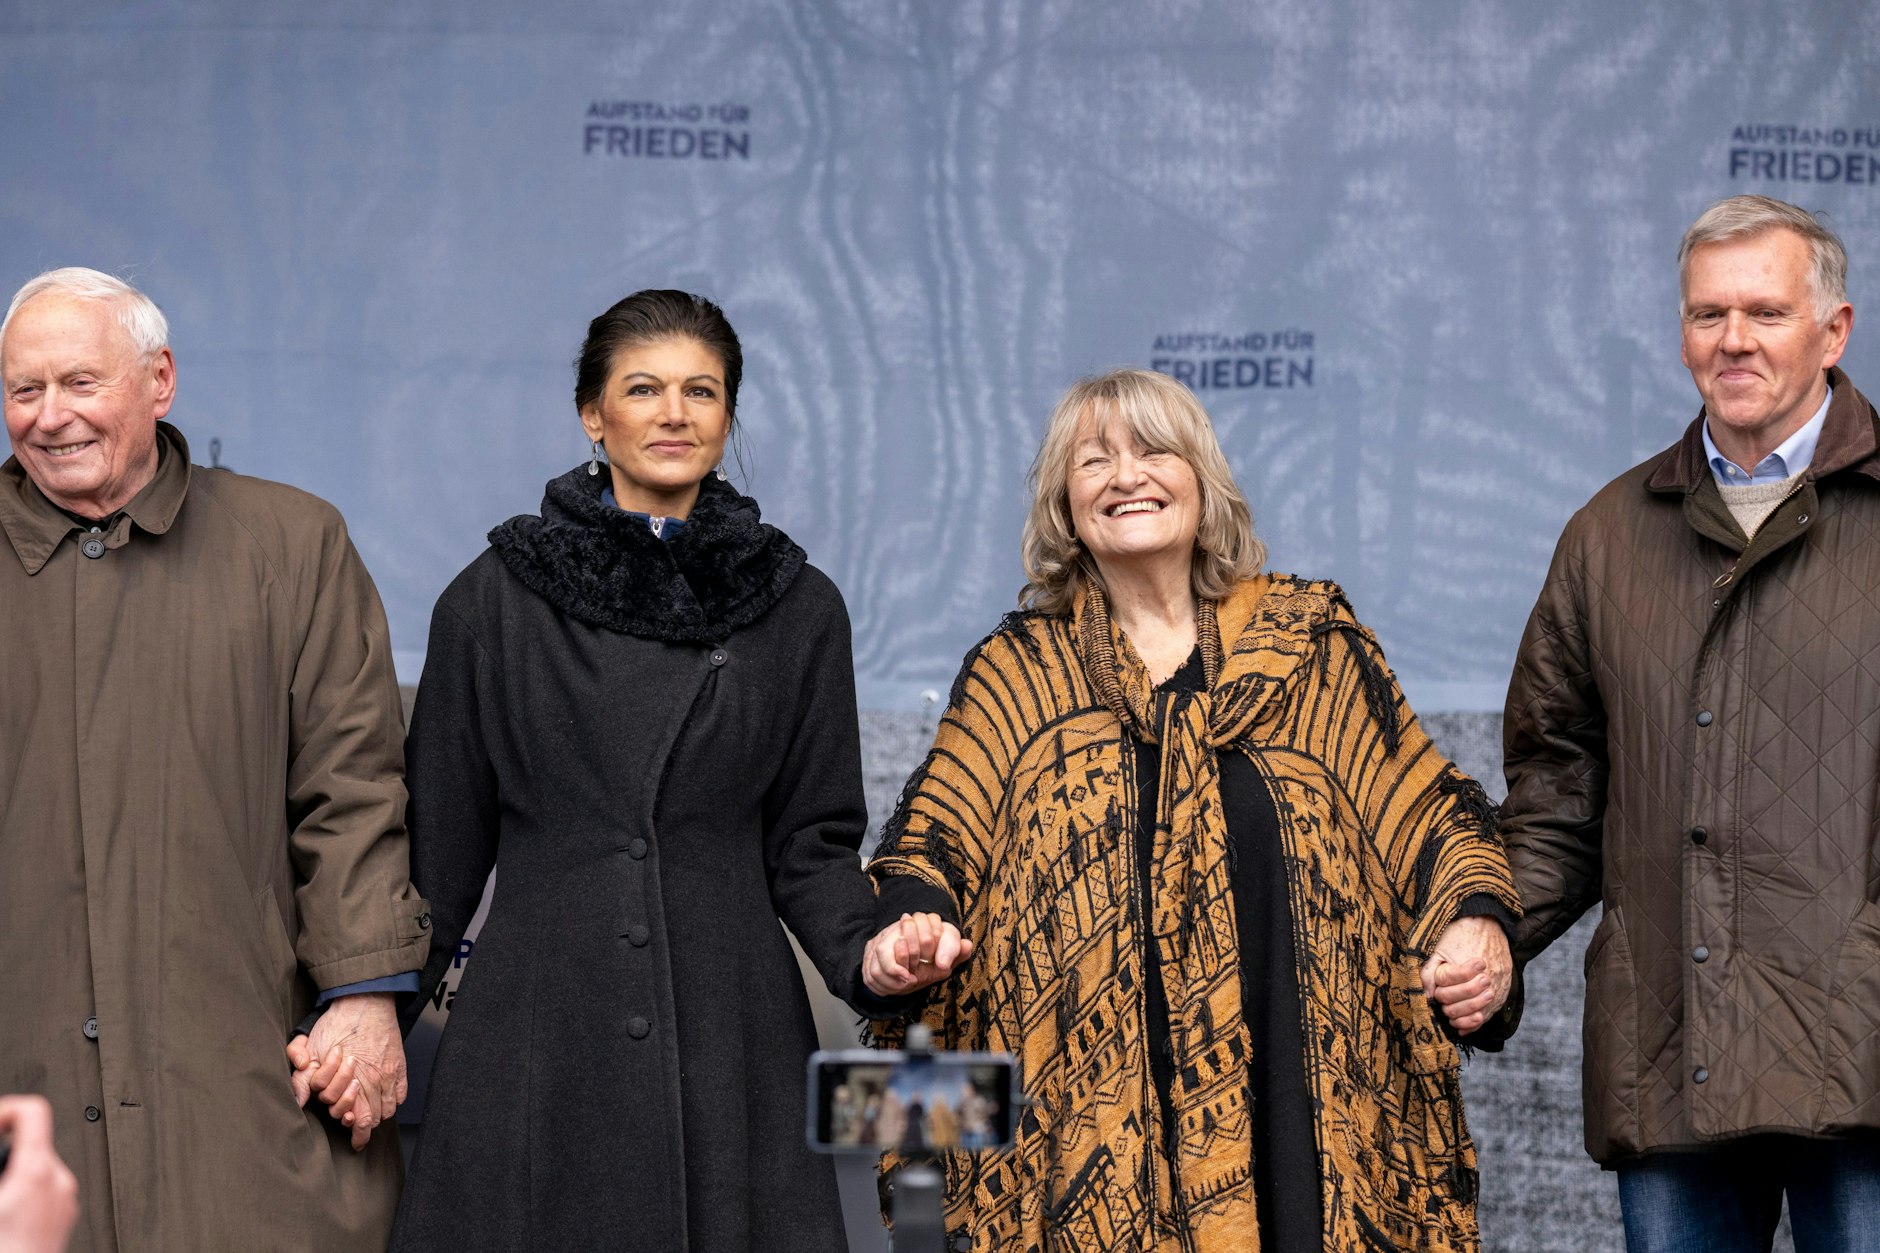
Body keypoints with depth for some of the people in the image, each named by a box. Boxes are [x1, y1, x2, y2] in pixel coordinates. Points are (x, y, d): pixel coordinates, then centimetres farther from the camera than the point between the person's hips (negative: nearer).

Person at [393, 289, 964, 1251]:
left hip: (729, 1048, 1)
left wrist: (867, 955, -11)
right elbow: (440, 844, 8)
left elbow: (810, 845, 8)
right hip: (533, 1049, -1)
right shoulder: (495, 601, 4)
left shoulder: (798, 609, 7)